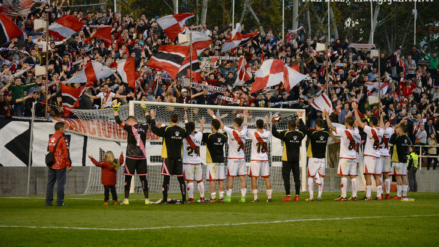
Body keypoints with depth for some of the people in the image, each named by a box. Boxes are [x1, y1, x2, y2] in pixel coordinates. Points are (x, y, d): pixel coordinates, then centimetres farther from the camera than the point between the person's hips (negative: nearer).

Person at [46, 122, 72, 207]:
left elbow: (49, 151, 15)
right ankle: (59, 202, -2)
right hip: (61, 165, -7)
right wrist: (69, 165, -9)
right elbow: (66, 153, -14)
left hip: (51, 165, 7)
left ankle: (48, 201, 11)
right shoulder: (63, 139, -11)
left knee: (50, 183, 9)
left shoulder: (51, 138, 11)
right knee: (60, 184, -2)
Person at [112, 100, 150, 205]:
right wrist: (145, 111, 37)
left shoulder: (130, 128, -7)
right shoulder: (144, 128, 5)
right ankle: (147, 199, 4)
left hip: (131, 156, -4)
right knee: (143, 177, 5)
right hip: (142, 156, 4)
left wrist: (115, 109, 5)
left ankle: (126, 199, -3)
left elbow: (118, 121, -6)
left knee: (128, 177, 0)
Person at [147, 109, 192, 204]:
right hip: (178, 157, 4)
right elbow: (188, 132, 28)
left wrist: (152, 118, 0)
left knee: (166, 178, -4)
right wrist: (186, 120, 37)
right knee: (181, 178, 8)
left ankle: (165, 199, -8)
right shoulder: (182, 130, 4)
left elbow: (154, 129, -11)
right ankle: (183, 199, 9)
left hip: (168, 158, -4)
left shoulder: (167, 129, -11)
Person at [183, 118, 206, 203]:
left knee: (190, 181, -5)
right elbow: (202, 129, 21)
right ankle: (202, 198, 16)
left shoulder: (185, 137, -12)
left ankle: (191, 199, -8)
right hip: (198, 162, 4)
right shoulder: (198, 136, 0)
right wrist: (202, 122, 40)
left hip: (188, 163, -3)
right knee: (200, 181, 12)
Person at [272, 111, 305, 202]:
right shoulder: (300, 134, 3)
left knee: (286, 177, -2)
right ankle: (297, 196, 6)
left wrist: (273, 124, -1)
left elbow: (275, 133, -13)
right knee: (297, 177, 6)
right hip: (296, 159, 4)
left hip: (287, 159, -4)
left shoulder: (286, 134, -12)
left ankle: (288, 196, -7)